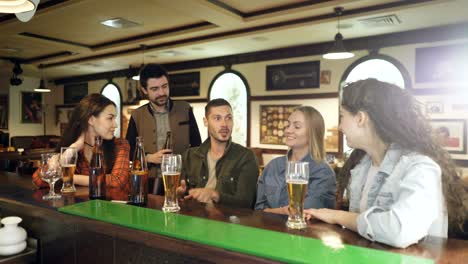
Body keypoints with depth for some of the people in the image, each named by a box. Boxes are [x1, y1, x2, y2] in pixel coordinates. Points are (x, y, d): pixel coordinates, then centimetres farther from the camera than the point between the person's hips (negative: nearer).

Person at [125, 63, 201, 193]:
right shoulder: (137, 116, 3)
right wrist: (149, 158, -11)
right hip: (149, 182, 1)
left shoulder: (185, 109, 1)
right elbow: (128, 151, 6)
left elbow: (197, 145, 5)